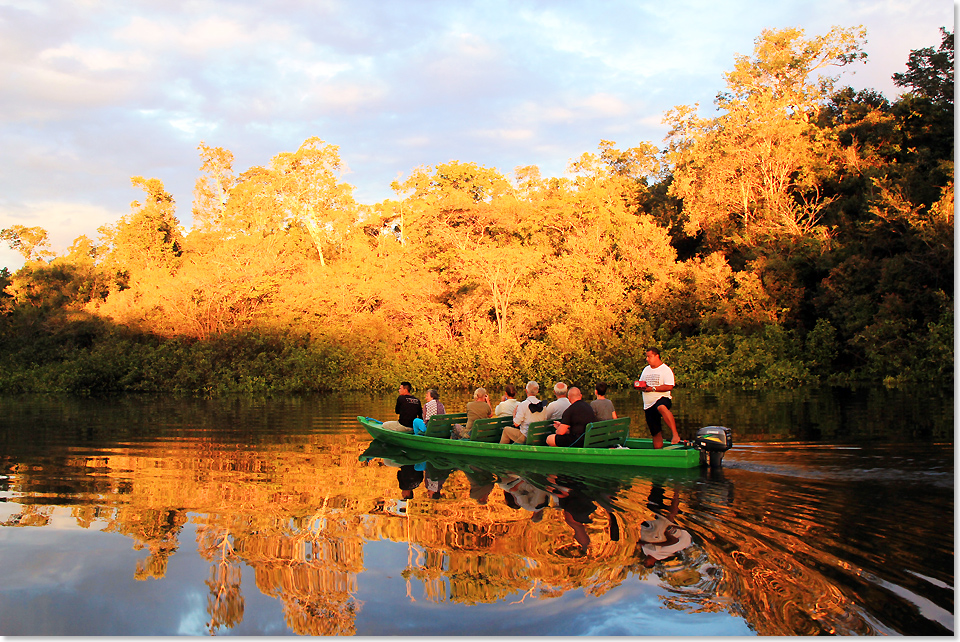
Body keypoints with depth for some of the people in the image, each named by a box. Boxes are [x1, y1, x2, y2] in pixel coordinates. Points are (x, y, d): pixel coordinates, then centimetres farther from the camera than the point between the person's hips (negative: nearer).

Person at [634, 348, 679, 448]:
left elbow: (669, 387, -15)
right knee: (655, 433, 8)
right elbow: (640, 384, 23)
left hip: (662, 398, -7)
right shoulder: (646, 370, 18)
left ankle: (675, 434, -51)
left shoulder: (666, 369, -3)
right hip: (648, 405, 7)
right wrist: (639, 386, -2)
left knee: (661, 408, -43)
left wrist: (652, 388, -19)